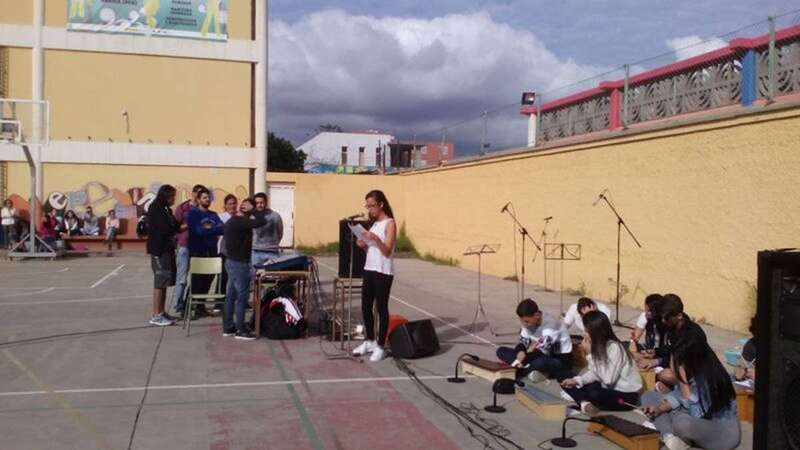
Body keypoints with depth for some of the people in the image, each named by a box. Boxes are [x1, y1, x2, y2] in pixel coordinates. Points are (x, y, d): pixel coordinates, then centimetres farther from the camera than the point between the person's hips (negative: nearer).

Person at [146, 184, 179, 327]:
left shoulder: (166, 209, 14)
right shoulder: (155, 209, -13)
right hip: (158, 249, -9)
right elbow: (165, 229, -20)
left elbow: (172, 226, 14)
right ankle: (156, 316, -2)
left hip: (167, 248, 9)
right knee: (160, 281, -6)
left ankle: (161, 312, 19)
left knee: (165, 281, 12)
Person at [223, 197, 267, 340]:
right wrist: (253, 210, -17)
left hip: (232, 262, 10)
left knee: (231, 296, 13)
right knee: (241, 297, -4)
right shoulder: (240, 222, -20)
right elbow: (262, 221, -27)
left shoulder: (232, 221, 12)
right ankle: (241, 330, 0)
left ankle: (228, 327, 19)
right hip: (239, 264, -10)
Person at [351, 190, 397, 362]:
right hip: (369, 270, 8)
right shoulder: (373, 223, 15)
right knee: (365, 307, 10)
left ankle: (380, 346, 5)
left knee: (381, 308, -1)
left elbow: (387, 251, -14)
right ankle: (369, 341, 24)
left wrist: (375, 239, -29)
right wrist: (363, 244, -2)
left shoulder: (389, 223, -8)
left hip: (383, 272, -7)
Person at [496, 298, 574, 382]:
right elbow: (522, 343, 4)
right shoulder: (529, 322, -2)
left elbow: (544, 351, -32)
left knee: (541, 362, -46)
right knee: (501, 351, -7)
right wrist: (521, 352, -20)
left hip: (561, 360, -9)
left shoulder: (550, 324, -25)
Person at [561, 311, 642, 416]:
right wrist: (577, 380, -12)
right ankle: (585, 404, -22)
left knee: (594, 394, -37)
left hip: (627, 396, -8)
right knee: (569, 385, -2)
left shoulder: (614, 347, -24)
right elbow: (596, 372, 5)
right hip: (609, 388, 8)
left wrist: (590, 353, -25)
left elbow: (608, 380, -29)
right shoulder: (598, 344, -1)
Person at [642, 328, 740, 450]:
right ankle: (669, 436, -20)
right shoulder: (691, 369, -8)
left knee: (682, 421, -41)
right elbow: (678, 395, 5)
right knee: (649, 396, 0)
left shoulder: (711, 377, -29)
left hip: (724, 430, -8)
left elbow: (696, 414, -29)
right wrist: (659, 409, -13)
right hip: (699, 419, 8)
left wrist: (683, 381, -31)